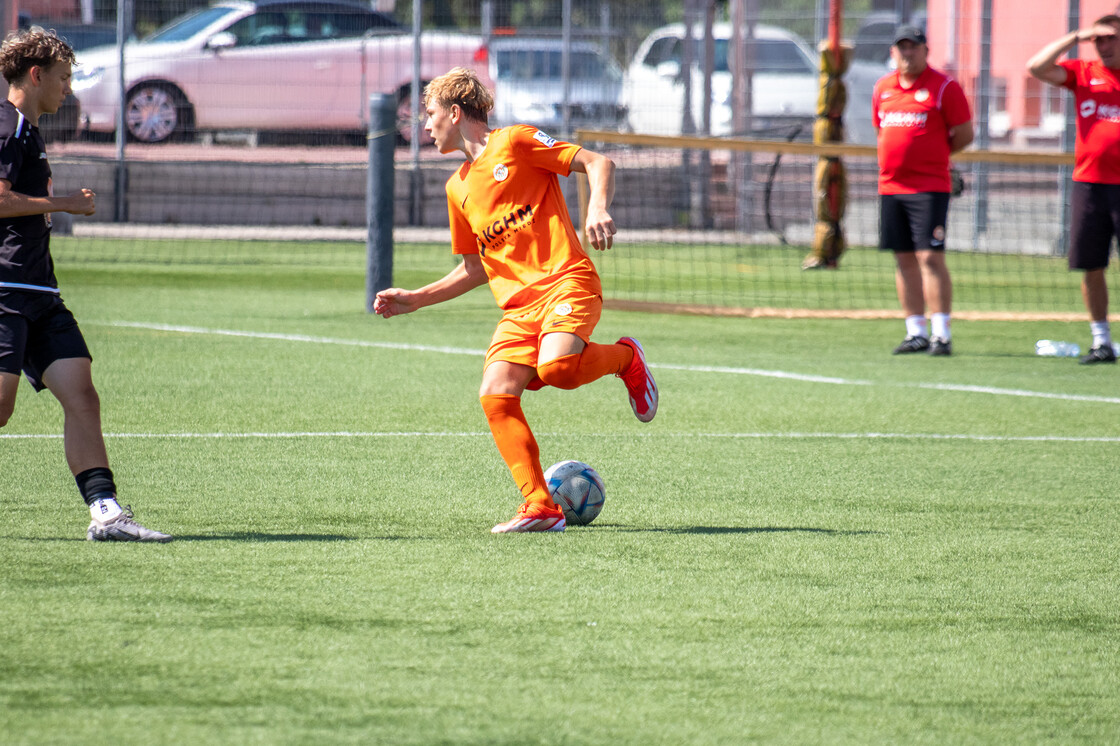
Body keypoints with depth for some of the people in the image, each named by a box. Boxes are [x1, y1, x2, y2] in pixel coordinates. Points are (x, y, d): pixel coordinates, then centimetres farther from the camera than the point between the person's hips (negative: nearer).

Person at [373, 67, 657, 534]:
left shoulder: (515, 143, 2)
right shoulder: (459, 188, 22)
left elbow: (597, 163, -2)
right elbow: (474, 269, 30)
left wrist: (598, 208, -21)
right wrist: (414, 300, 23)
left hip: (566, 282, -6)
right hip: (517, 306, 6)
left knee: (556, 367, -33)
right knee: (495, 396, -16)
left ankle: (624, 359, 1)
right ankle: (541, 508, -13)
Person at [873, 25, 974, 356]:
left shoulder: (944, 87, -4)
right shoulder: (882, 88, 13)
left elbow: (964, 134, -2)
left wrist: (929, 155, 4)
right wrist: (896, 159, 13)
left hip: (929, 188, -6)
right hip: (890, 186, 6)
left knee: (931, 256, -12)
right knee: (904, 260, 7)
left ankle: (942, 334, -12)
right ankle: (916, 333, 12)